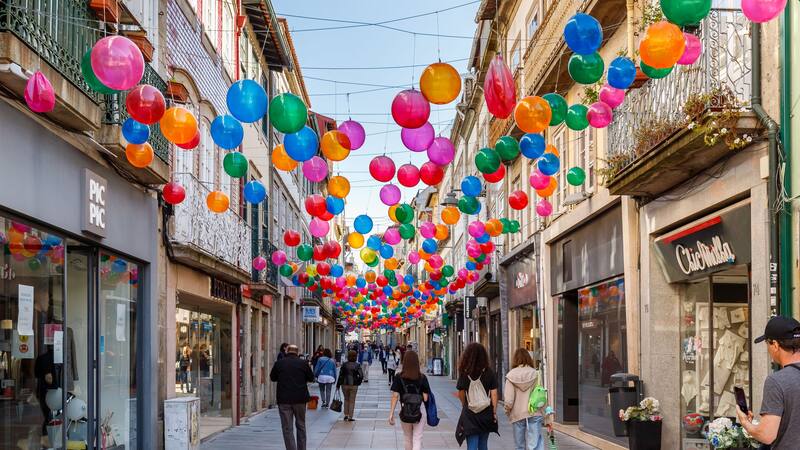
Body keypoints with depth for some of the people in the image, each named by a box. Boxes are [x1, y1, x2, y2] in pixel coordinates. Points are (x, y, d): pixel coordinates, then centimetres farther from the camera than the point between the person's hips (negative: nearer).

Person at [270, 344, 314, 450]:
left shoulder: (279, 363, -2)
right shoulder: (303, 363, -2)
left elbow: (272, 378, 11)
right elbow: (311, 378, 7)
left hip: (284, 399, -1)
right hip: (300, 399, 1)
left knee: (287, 428, 0)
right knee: (301, 425, 17)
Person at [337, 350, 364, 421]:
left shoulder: (344, 365, -3)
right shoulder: (357, 365, -6)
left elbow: (340, 375, -3)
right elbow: (361, 376, -12)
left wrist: (338, 385, 3)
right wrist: (358, 382, 6)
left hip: (345, 385, 1)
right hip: (354, 385, -1)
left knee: (346, 399, 19)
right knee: (352, 401, 7)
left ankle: (346, 415, 13)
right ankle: (350, 417, 5)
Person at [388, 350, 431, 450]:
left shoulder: (399, 378, -6)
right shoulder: (422, 378, -7)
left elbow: (395, 396, -9)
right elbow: (425, 398, -7)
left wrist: (391, 414, -7)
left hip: (404, 413, 1)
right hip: (419, 413, -1)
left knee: (408, 440, 19)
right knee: (417, 441, 0)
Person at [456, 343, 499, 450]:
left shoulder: (464, 374, -6)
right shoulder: (489, 373, -4)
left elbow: (461, 394, 2)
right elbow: (494, 394, -4)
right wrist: (494, 412, 4)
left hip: (470, 414, -2)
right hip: (486, 414, 2)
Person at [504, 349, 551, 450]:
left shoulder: (511, 376, -2)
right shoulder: (535, 374, -1)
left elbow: (509, 400, -6)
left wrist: (507, 411, 13)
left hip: (517, 415, 1)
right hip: (534, 415, -1)